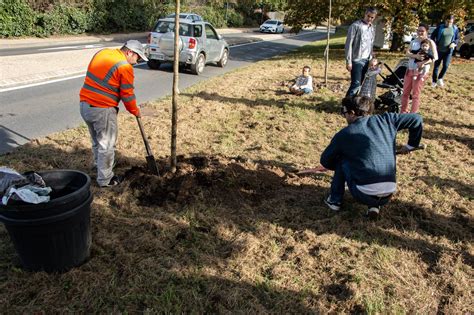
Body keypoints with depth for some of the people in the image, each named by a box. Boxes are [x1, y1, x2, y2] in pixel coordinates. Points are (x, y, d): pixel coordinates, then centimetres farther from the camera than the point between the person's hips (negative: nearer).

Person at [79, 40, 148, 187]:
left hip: (84, 105, 8)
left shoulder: (102, 53, 11)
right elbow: (127, 95, -8)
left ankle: (99, 168, 40)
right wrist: (135, 111, 7)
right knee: (106, 146, 7)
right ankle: (105, 180, 18)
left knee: (96, 141, 24)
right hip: (102, 110, -8)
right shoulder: (125, 67, -12)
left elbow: (94, 77, 16)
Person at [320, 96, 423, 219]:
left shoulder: (345, 134, -1)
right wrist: (411, 145, 26)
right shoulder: (386, 120, 6)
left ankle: (335, 201, 23)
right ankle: (374, 205, 16)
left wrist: (338, 167, 32)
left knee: (341, 160, 17)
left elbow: (325, 160, 10)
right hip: (387, 196, 4)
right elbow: (416, 119, 12)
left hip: (364, 194, -4)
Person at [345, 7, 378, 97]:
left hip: (366, 60, 7)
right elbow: (349, 44, -11)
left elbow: (371, 45, 20)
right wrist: (348, 61, -15)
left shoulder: (372, 28, 14)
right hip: (357, 60, -7)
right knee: (356, 84, -12)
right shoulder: (355, 26, -8)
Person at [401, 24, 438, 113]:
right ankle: (403, 111, 23)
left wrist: (424, 63, -27)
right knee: (405, 92, 11)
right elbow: (407, 53, -3)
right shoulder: (414, 41, 9)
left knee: (415, 95, -2)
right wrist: (415, 56, -22)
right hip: (410, 70, 6)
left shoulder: (430, 42, -7)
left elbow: (435, 57, -12)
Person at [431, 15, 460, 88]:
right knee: (436, 66, 5)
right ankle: (434, 81, 17)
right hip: (439, 50, -1)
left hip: (448, 51, 1)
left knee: (446, 66, -6)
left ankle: (440, 78, 18)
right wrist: (434, 44, -9)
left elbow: (457, 38, 12)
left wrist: (454, 43, -9)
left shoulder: (455, 29, 3)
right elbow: (433, 36, 3)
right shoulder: (440, 27, -4)